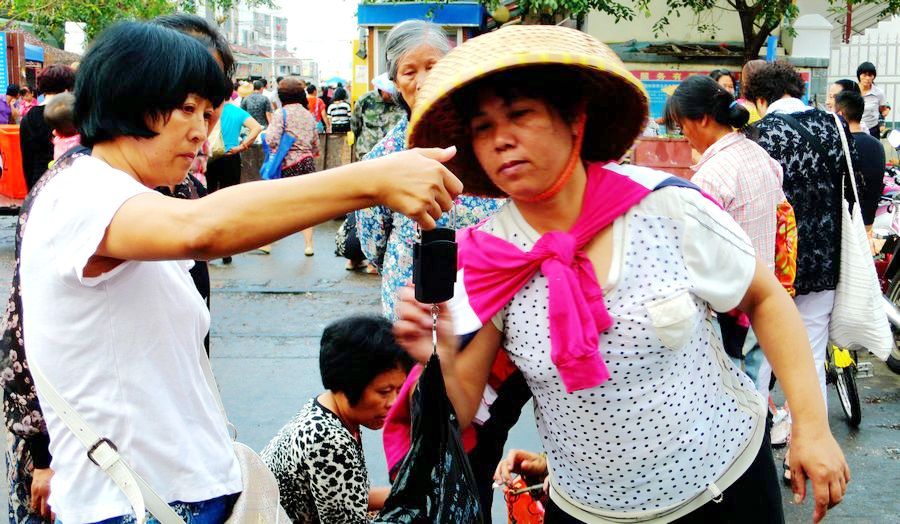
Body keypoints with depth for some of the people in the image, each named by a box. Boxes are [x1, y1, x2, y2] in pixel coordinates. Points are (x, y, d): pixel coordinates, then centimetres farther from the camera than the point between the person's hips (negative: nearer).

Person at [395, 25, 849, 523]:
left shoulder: (666, 207, -17)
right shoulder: (484, 258, -13)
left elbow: (765, 297, -3)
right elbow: (465, 413, -10)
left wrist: (812, 426, -7)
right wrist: (439, 358, -30)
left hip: (726, 481, -1)